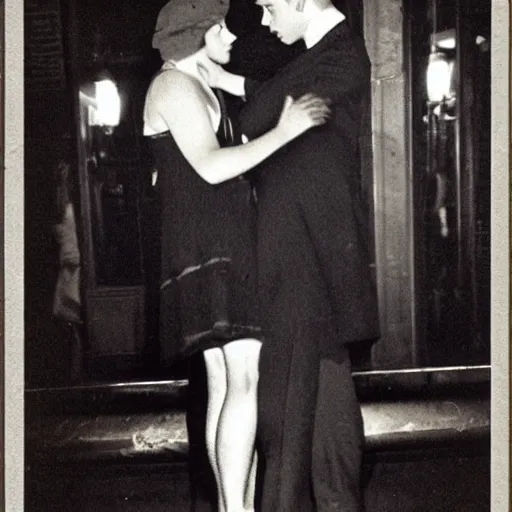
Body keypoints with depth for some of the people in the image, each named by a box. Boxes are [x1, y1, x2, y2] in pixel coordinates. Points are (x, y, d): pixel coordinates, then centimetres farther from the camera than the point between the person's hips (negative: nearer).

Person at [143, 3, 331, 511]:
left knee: (223, 382, 7)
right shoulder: (174, 85, -6)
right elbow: (211, 166, -19)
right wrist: (284, 131, -18)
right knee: (243, 378, -17)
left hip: (223, 245, 10)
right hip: (207, 245, -10)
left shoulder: (196, 88, 26)